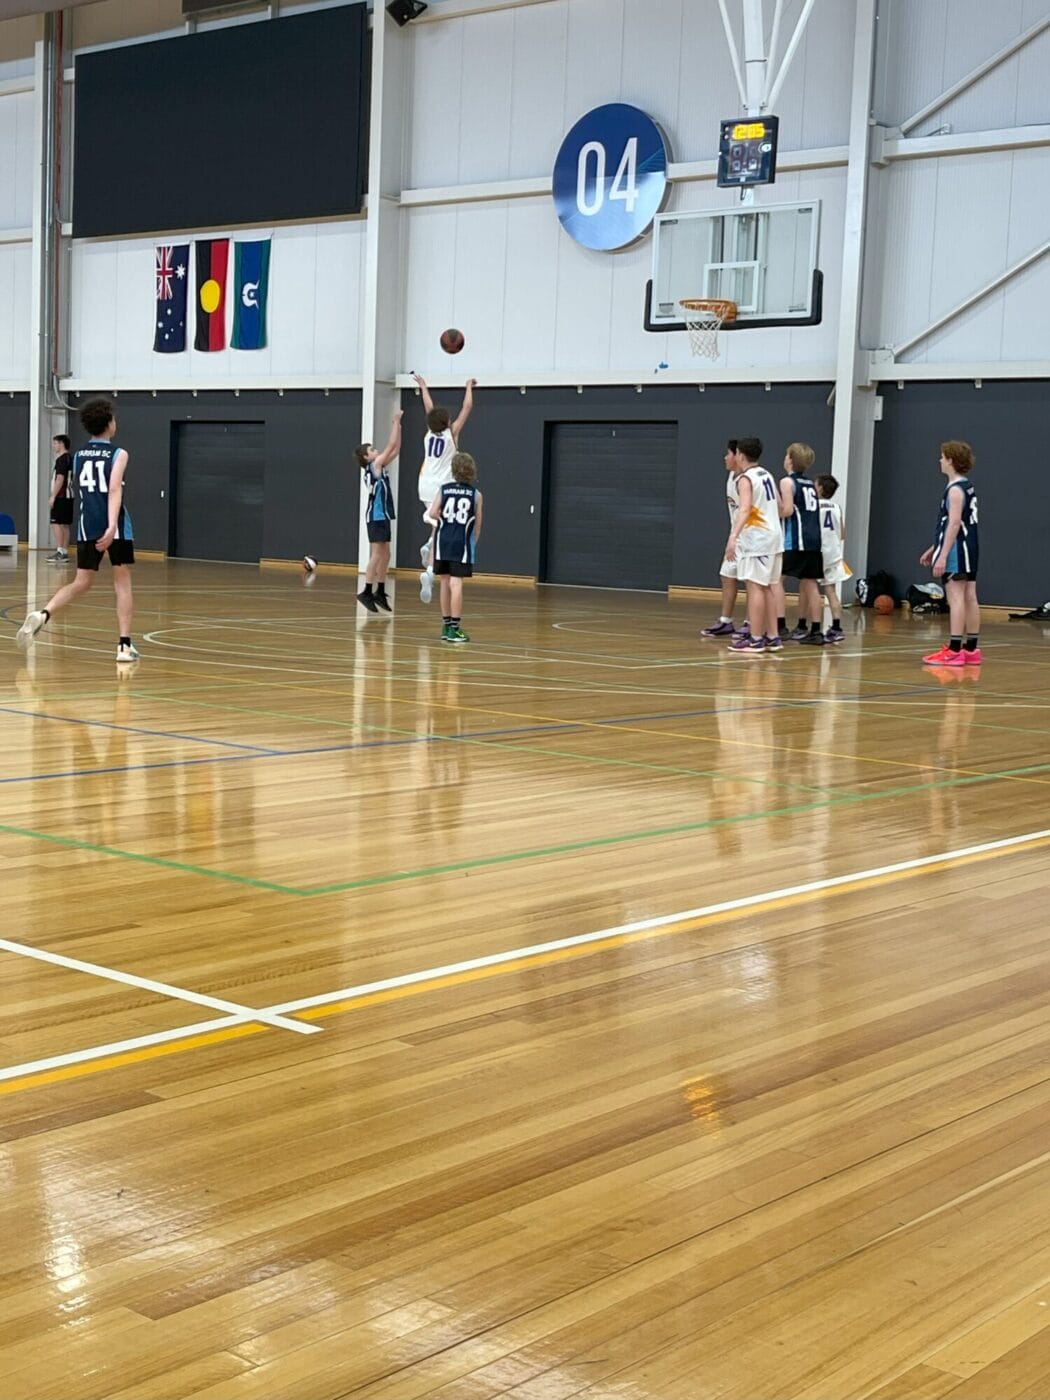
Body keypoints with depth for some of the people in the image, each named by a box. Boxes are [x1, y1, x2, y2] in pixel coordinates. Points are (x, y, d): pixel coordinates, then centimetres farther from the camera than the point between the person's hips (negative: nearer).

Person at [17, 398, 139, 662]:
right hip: (115, 526, -4)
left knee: (81, 584, 10)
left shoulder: (79, 456, 13)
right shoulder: (118, 454, -3)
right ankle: (125, 645, 1)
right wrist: (112, 527, -28)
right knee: (122, 583, 6)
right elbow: (114, 490, -18)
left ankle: (43, 614, -15)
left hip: (87, 525, 4)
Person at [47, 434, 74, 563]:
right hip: (68, 496, 10)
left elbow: (60, 479, -20)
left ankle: (60, 552, -13)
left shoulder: (62, 459, -12)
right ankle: (64, 553, 11)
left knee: (56, 523, -9)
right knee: (64, 525, 10)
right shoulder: (69, 458, 17)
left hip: (61, 496, -10)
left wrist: (53, 496, -18)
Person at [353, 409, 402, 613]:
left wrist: (398, 425, 13)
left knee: (385, 555, 10)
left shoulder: (378, 467, 14)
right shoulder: (374, 466, -9)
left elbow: (395, 449, 17)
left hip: (382, 516, 9)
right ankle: (367, 592, -11)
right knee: (377, 555, -11)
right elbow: (391, 446, -11)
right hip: (376, 516, -9)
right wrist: (396, 422, -5)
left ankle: (380, 592, 14)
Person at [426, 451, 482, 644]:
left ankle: (447, 625, 20)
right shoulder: (476, 494, 0)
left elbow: (432, 513, -7)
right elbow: (477, 524, 2)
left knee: (445, 582, 12)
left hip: (443, 541, 3)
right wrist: (474, 543, 15)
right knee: (456, 584, -6)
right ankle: (453, 628, -9)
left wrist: (445, 519, 11)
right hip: (462, 541, -3)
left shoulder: (444, 489, 4)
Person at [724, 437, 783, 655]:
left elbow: (744, 509, -27)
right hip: (773, 537, 9)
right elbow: (779, 507, 23)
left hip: (756, 540, -9)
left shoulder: (745, 479, -12)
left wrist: (733, 537, -37)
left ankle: (755, 640, -10)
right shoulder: (766, 475, 14)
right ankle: (772, 637, 16)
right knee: (767, 588, 13)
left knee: (755, 587, -8)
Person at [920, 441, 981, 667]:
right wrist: (934, 548, 26)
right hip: (969, 548, 10)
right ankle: (971, 650, 15)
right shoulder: (967, 487, 16)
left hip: (957, 549, -10)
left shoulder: (955, 489, -13)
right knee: (969, 598, 10)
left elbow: (954, 523, -21)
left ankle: (954, 651, -13)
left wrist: (943, 555, -24)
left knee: (956, 598, -11)